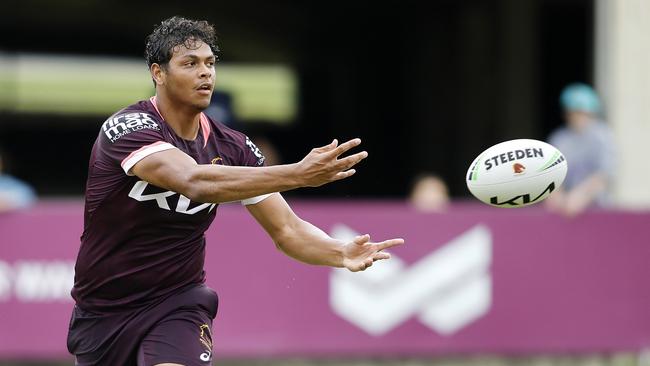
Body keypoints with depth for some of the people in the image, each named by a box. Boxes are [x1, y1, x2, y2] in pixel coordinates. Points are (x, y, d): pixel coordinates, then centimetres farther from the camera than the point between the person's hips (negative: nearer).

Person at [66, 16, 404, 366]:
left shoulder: (232, 148, -4)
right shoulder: (127, 127, -20)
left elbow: (286, 229, -5)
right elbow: (195, 182, -37)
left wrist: (342, 253, -27)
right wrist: (299, 174, -46)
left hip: (178, 305, 2)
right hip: (102, 310, -2)